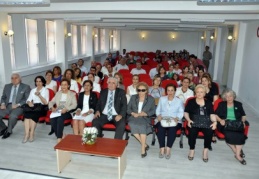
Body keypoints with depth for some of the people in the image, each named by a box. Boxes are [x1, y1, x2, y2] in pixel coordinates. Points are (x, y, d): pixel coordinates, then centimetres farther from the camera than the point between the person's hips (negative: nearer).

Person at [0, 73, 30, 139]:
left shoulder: (25, 87, 4)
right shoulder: (7, 86, 18)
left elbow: (27, 99, -3)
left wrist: (18, 105, -16)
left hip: (19, 106, -5)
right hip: (7, 106, 5)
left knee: (13, 116, -34)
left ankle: (9, 131, -6)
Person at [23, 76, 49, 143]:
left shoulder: (45, 90, 9)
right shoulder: (33, 90, 24)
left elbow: (46, 102, -3)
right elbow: (28, 100, 15)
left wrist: (39, 95, -16)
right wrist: (29, 102, -10)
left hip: (42, 107, -3)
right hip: (33, 106, 3)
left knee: (33, 115, -35)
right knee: (27, 113, -31)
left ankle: (31, 134, -29)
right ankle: (26, 134, -34)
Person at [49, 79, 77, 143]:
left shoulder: (72, 94, 11)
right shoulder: (58, 93, 24)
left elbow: (74, 105, -3)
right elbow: (51, 102, 19)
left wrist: (66, 109, -20)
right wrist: (52, 107, -4)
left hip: (67, 112, -4)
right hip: (57, 111, 4)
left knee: (60, 118, -35)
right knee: (52, 119, -28)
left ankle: (59, 138, -30)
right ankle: (61, 135, -12)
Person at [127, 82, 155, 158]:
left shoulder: (151, 99, 9)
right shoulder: (133, 97, 15)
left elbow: (153, 111, 4)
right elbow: (128, 109, 10)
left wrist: (145, 113, -13)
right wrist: (133, 113, -10)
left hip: (145, 118, -2)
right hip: (133, 117, 2)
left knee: (142, 125, -32)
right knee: (133, 125, -29)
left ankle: (143, 148, -18)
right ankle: (145, 145, -12)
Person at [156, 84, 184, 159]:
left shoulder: (179, 101, 14)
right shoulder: (162, 99, 20)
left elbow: (181, 112, 4)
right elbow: (158, 109, 13)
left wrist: (177, 118, -16)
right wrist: (159, 115, -8)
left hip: (174, 121, -1)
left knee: (172, 129, -34)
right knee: (160, 128, -32)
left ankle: (168, 149, -23)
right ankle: (162, 148, -23)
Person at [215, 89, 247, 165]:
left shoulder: (238, 104, 17)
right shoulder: (221, 104, 14)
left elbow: (243, 115, 19)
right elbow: (216, 115, 8)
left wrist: (243, 121, -1)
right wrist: (220, 120, -11)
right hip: (225, 124, -1)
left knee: (240, 135, -31)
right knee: (229, 135, -33)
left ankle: (237, 154, -21)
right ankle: (238, 151, -15)